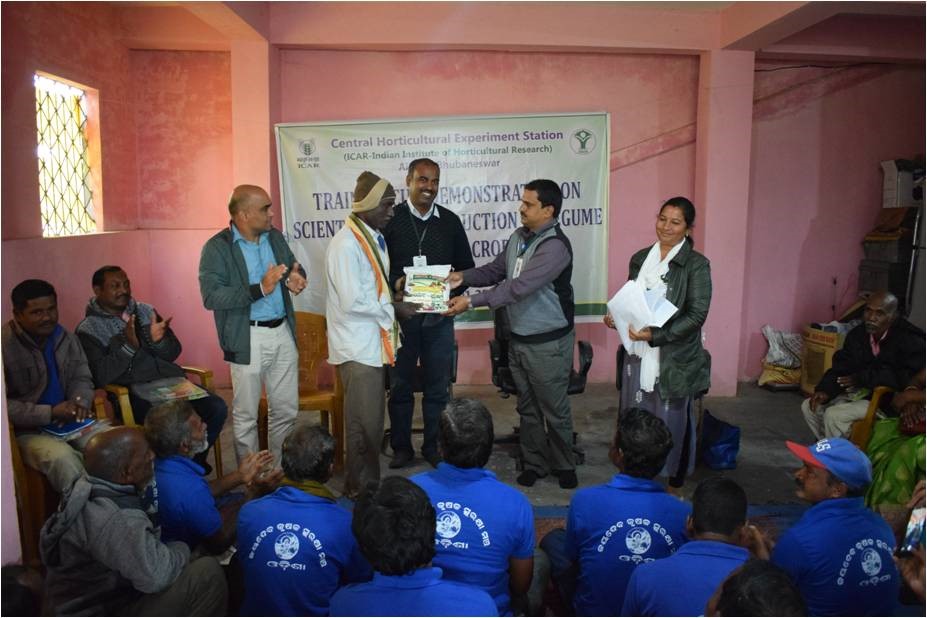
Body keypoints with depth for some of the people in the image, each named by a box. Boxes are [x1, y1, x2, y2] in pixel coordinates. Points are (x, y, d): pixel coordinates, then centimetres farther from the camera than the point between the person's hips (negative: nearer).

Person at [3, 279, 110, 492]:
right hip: (28, 430, -5)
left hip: (69, 420, 5)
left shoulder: (65, 337, 6)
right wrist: (50, 413, -21)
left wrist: (80, 401, -8)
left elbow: (82, 378, 14)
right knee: (62, 457, -35)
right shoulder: (6, 345, -13)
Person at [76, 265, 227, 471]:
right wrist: (128, 345, -21)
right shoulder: (88, 330, 3)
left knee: (217, 408, -16)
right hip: (133, 391, -5)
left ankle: (195, 460, 6)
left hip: (171, 379, 5)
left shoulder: (145, 311, 16)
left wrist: (158, 341, -12)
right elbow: (102, 376, -10)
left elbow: (173, 353, 10)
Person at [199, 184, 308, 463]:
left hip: (283, 332, 6)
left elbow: (294, 266, 21)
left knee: (286, 410, 14)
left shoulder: (275, 236, 8)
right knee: (246, 415, 7)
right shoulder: (217, 248, -9)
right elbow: (211, 297, -18)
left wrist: (296, 277, -4)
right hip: (248, 338, -5)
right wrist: (260, 289, -25)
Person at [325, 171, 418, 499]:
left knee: (372, 419, 17)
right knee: (364, 423, 1)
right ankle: (360, 488, 17)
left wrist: (396, 289, 3)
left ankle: (368, 481, 30)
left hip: (373, 343, 9)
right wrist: (394, 309, -13)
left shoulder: (374, 238, 10)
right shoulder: (346, 244, -18)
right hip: (357, 347, -9)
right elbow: (352, 302, -21)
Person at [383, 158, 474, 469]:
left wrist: (452, 291, -7)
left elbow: (466, 266, 10)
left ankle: (434, 447, 24)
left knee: (438, 387, 9)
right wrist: (394, 282, -20)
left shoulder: (450, 221, 6)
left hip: (439, 316, 2)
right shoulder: (390, 219, -2)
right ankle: (401, 448, 24)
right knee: (400, 385, 10)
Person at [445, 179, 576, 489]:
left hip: (548, 343, -7)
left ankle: (563, 466, 28)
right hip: (519, 338, 7)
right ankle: (534, 463, 32)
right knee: (527, 407, 17)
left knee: (554, 409, 8)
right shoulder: (519, 236, 5)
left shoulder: (555, 246, -22)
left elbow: (519, 287, -29)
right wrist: (463, 276, -5)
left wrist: (471, 301, -29)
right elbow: (496, 269, 13)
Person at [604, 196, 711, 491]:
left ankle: (675, 481, 28)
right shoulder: (640, 258, 8)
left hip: (674, 358, -4)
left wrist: (655, 335, -22)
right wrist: (616, 318, -3)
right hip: (637, 354, 5)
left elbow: (696, 315, -14)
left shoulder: (696, 264, -8)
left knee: (672, 421, 8)